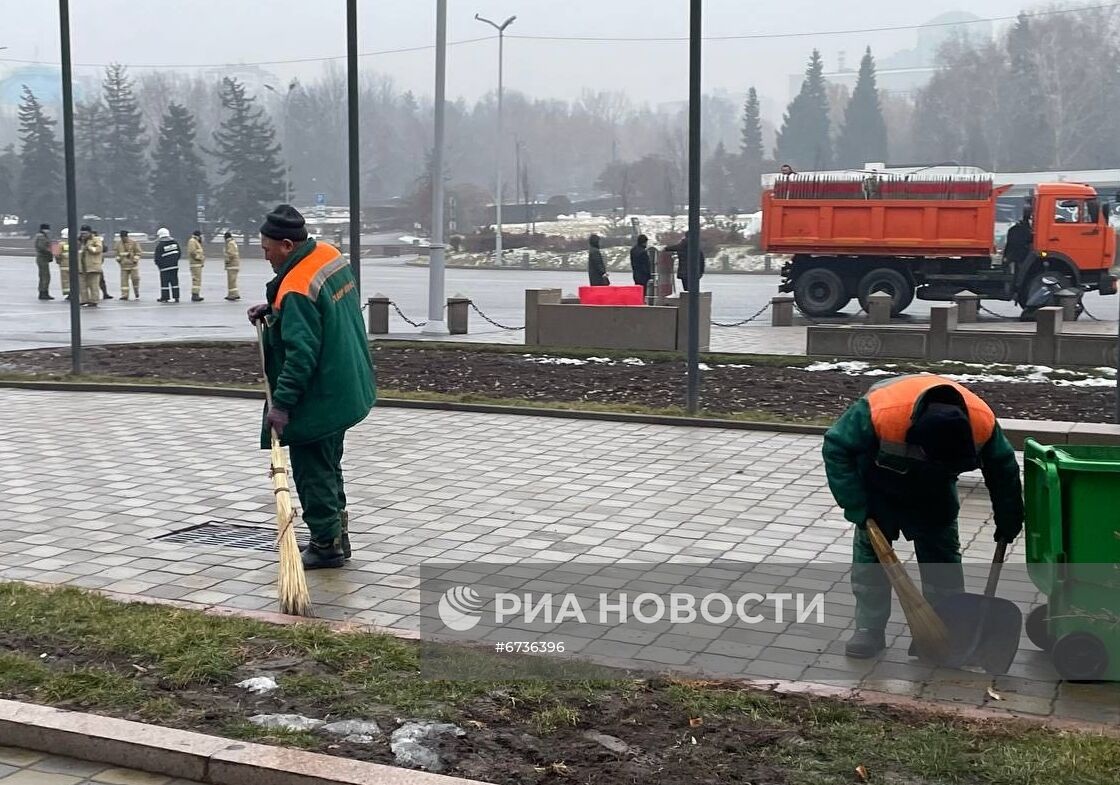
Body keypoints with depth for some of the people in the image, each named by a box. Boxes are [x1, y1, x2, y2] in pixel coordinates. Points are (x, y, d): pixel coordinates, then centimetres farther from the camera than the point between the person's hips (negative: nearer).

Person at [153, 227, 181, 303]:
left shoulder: (160, 245, -11)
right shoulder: (175, 242, 6)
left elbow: (157, 257, -9)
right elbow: (179, 253, 12)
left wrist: (158, 264, 9)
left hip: (165, 266, -5)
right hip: (175, 265, 5)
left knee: (165, 281, 1)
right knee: (174, 281, 9)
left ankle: (165, 297, 3)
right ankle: (176, 297, 10)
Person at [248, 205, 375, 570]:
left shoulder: (296, 290, -26)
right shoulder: (330, 255, 2)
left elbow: (301, 354, -29)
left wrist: (281, 403, -26)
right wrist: (273, 309, 11)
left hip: (319, 399, -10)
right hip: (346, 387, 10)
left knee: (312, 471, 2)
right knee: (329, 464, 21)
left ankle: (326, 545, 10)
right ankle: (337, 533, 31)